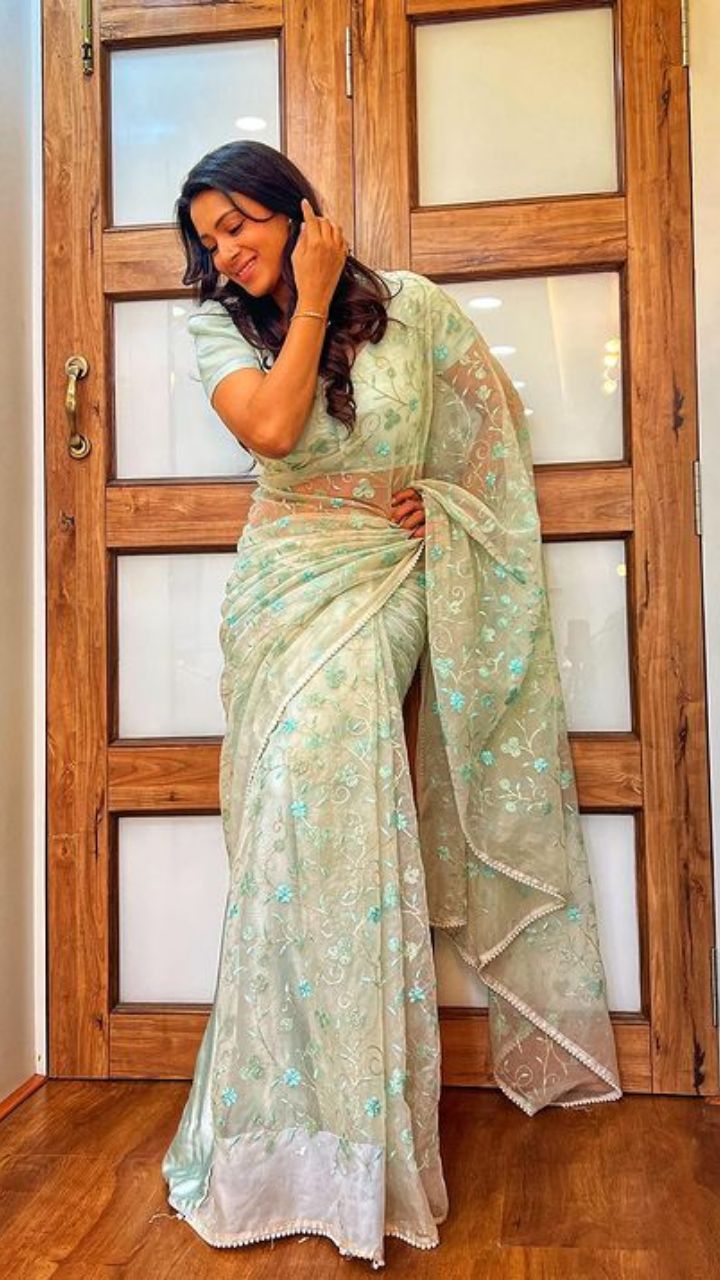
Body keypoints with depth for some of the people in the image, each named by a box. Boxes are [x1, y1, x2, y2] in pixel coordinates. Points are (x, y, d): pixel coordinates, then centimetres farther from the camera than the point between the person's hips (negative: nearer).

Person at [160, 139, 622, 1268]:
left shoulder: (411, 305, 3)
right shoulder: (222, 327, 5)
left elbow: (498, 409, 13)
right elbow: (272, 428, -15)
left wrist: (442, 492, 0)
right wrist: (310, 298, -9)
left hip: (385, 581, -2)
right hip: (286, 583, 2)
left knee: (319, 766, -19)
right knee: (296, 810, -4)